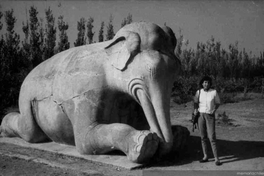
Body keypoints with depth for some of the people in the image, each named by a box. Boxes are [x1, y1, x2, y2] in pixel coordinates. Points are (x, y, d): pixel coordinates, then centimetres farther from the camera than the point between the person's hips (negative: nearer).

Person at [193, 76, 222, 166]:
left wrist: (214, 110, -8)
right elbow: (195, 101, 16)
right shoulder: (199, 92, -1)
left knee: (212, 137, -10)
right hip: (200, 115, 3)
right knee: (203, 137, 7)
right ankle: (205, 156, 18)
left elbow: (218, 103, 7)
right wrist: (195, 109, -1)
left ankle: (216, 158, -3)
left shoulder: (214, 92, -7)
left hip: (210, 116, -3)